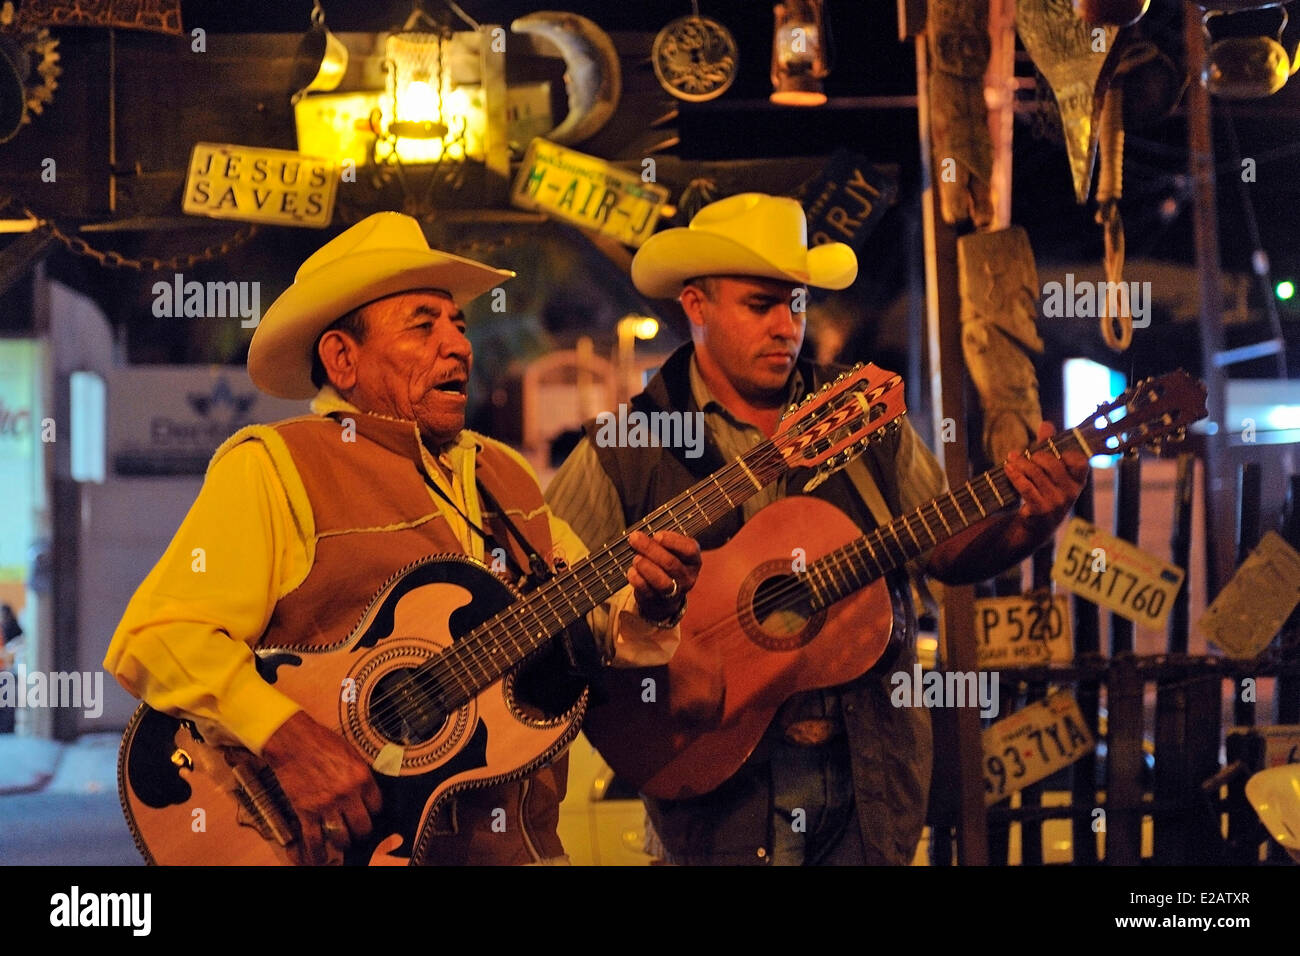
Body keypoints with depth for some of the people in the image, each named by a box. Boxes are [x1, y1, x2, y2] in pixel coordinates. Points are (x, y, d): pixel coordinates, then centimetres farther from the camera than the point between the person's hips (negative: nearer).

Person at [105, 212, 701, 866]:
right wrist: (290, 740, -25)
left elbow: (593, 630, 20)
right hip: (346, 836, -6)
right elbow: (153, 637, -13)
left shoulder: (503, 474, 18)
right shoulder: (273, 468, -4)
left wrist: (649, 610, -1)